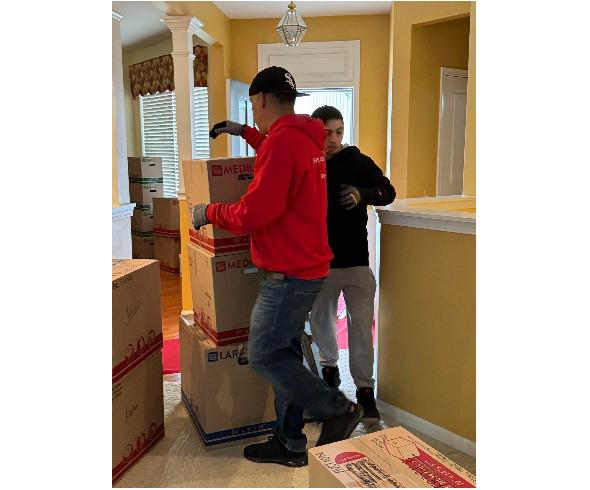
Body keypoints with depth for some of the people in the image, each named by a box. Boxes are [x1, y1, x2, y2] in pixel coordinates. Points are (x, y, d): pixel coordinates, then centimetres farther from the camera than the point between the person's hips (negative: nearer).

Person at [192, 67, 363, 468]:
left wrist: (209, 213, -5)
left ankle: (338, 409, 10)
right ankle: (290, 443, 24)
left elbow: (253, 213, -22)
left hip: (289, 273, -10)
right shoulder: (306, 138, 13)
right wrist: (244, 132, 37)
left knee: (264, 355, 0)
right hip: (306, 267, 10)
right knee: (284, 353, 14)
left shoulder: (282, 141, -18)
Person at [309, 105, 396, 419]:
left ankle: (365, 389, 10)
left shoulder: (359, 162, -4)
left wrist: (363, 194, -31)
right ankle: (329, 367, 40)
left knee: (361, 323, -3)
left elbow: (388, 192, -11)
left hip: (355, 260, -2)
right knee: (320, 320, 15)